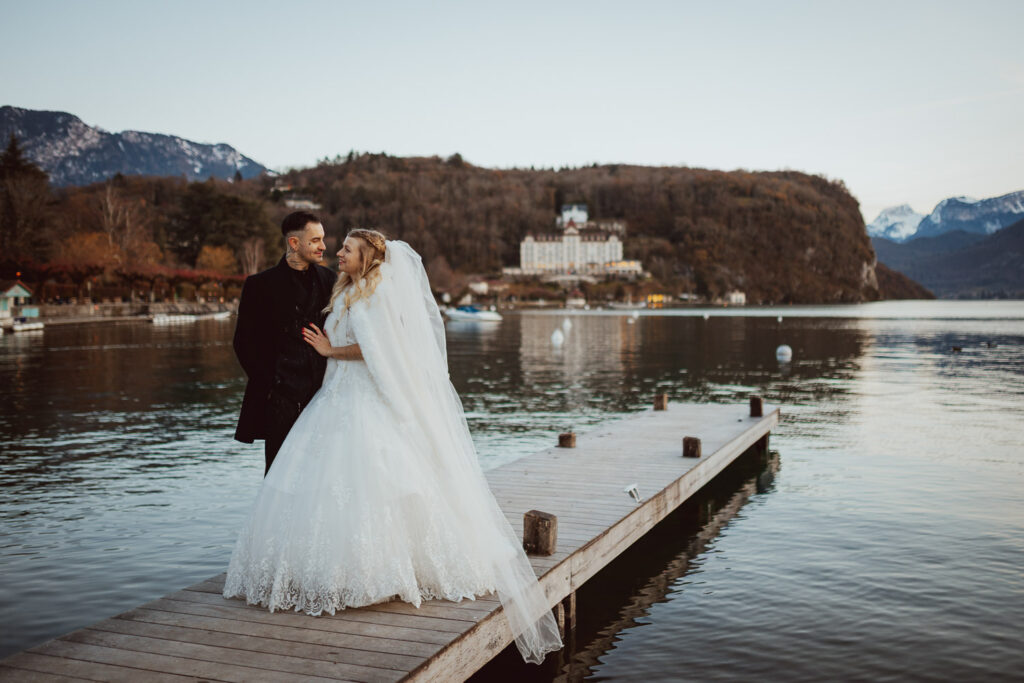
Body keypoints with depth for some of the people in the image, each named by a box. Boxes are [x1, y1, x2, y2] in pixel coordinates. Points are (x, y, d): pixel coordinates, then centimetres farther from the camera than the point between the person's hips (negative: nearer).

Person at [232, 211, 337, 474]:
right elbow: (244, 343, 0)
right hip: (281, 398, -3)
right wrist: (270, 383, -7)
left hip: (323, 393, 3)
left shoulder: (329, 279, 10)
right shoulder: (260, 285, -1)